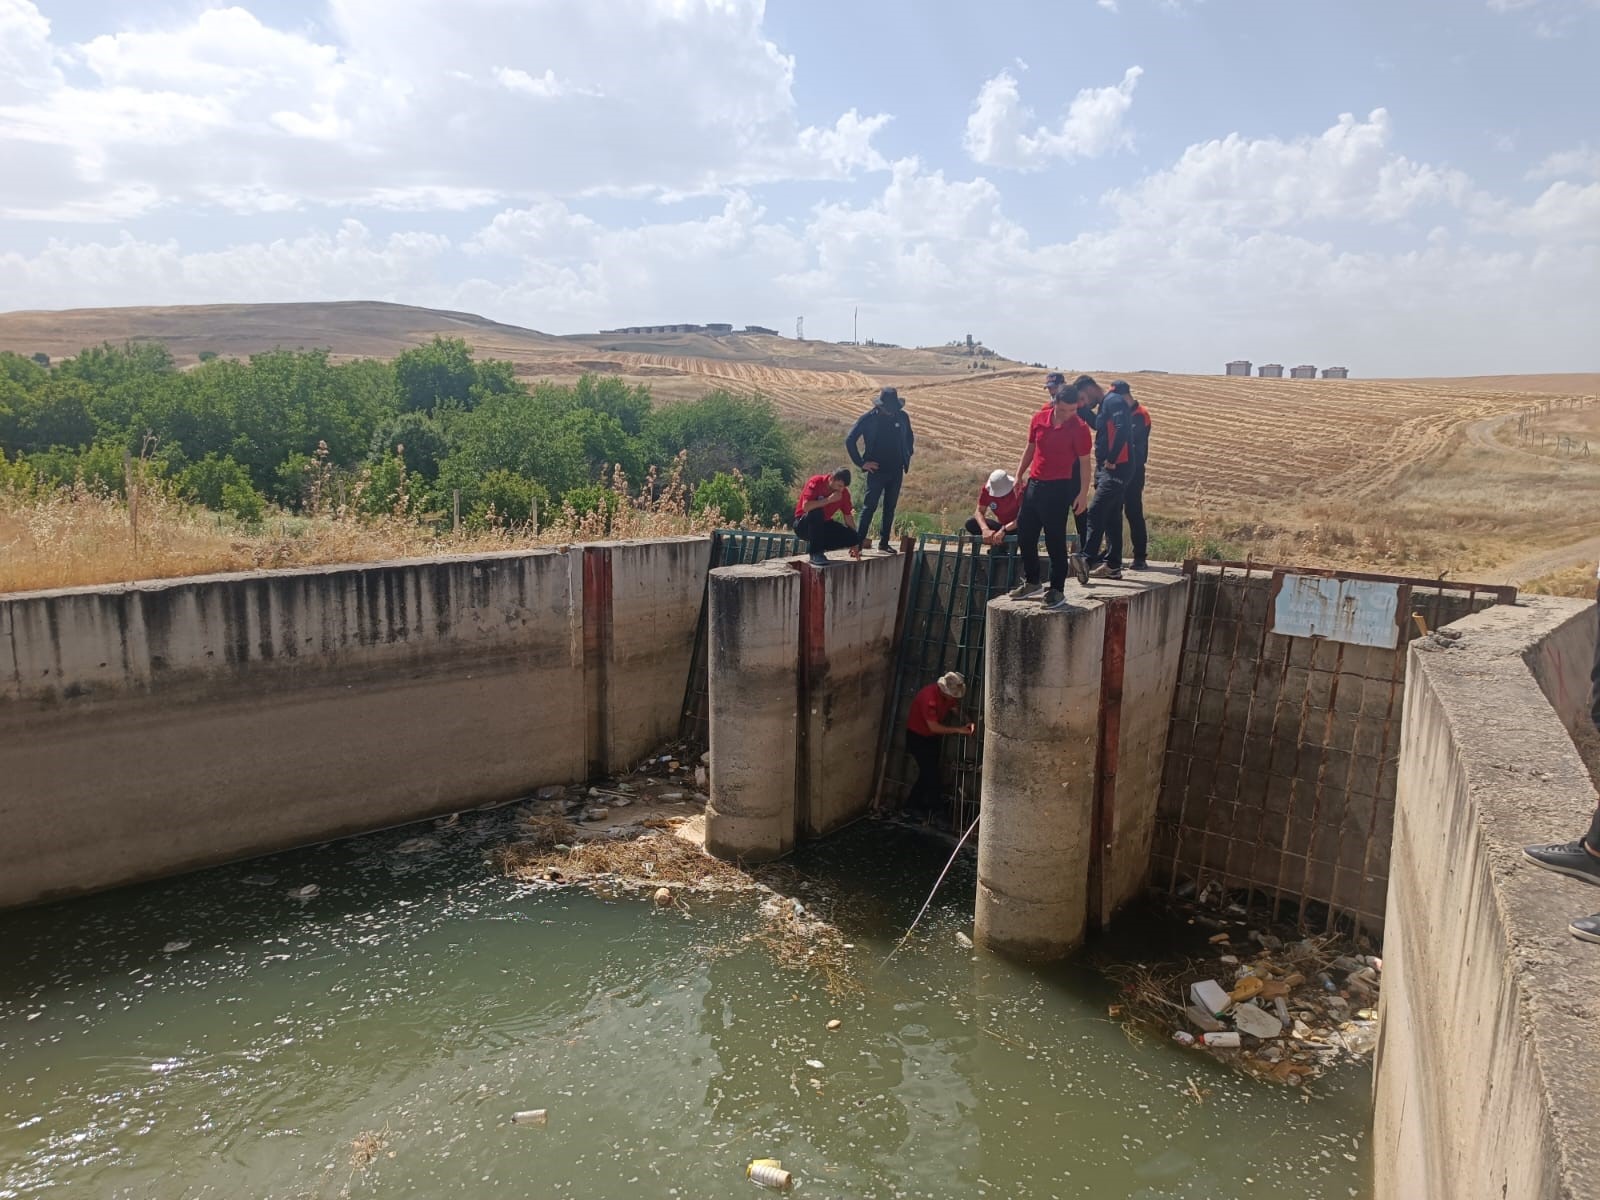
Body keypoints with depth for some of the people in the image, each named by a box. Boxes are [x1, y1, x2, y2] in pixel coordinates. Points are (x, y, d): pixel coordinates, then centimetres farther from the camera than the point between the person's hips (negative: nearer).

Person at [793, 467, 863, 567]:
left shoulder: (844, 492, -5)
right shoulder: (816, 482, -19)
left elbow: (848, 517, 0)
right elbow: (806, 507, -34)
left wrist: (855, 544, -4)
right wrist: (829, 499, -31)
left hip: (823, 525, 5)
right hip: (804, 525, -5)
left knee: (854, 538, -14)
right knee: (816, 512, -39)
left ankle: (820, 546, 5)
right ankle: (816, 553, -29)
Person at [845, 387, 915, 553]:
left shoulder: (902, 417, 2)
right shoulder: (869, 418, -9)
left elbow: (909, 439, 20)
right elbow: (850, 440, -6)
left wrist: (907, 458, 11)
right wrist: (861, 463, -7)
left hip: (896, 471, 4)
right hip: (877, 470, -4)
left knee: (890, 508, 9)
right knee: (869, 506, -7)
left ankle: (884, 542, 18)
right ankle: (859, 542, -6)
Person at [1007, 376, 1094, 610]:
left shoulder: (1079, 429, -11)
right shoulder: (1039, 418, 3)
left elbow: (1085, 462, -8)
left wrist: (1083, 493, -12)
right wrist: (1019, 476, 13)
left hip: (1058, 488, -6)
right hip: (1034, 483, 6)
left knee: (1055, 539, -3)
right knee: (1024, 534, 11)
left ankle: (1057, 590, 7)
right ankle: (1031, 582, 27)